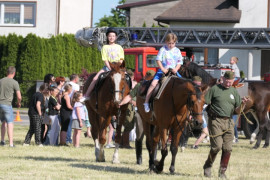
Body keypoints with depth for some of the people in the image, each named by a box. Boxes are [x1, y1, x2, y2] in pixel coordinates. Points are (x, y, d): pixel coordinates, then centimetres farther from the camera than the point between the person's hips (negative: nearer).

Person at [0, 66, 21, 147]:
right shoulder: (14, 83, -7)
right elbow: (19, 97, -7)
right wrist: (18, 103, 14)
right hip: (7, 104, -5)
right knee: (10, 123, -5)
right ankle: (11, 143, -11)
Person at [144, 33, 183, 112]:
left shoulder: (177, 51, 8)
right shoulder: (163, 49, -1)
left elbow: (179, 62, 8)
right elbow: (158, 60, -4)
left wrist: (176, 69, -11)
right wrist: (163, 69, -17)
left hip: (174, 71, 3)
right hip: (163, 70, -3)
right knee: (153, 83, -20)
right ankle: (146, 102, -15)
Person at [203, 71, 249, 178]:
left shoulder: (234, 92, 15)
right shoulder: (214, 89, 3)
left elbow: (237, 110, 14)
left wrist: (243, 104, -6)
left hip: (228, 122, 4)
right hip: (215, 121, -4)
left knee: (228, 148, -2)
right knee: (217, 146, -12)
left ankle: (222, 172, 10)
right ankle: (207, 166, 9)